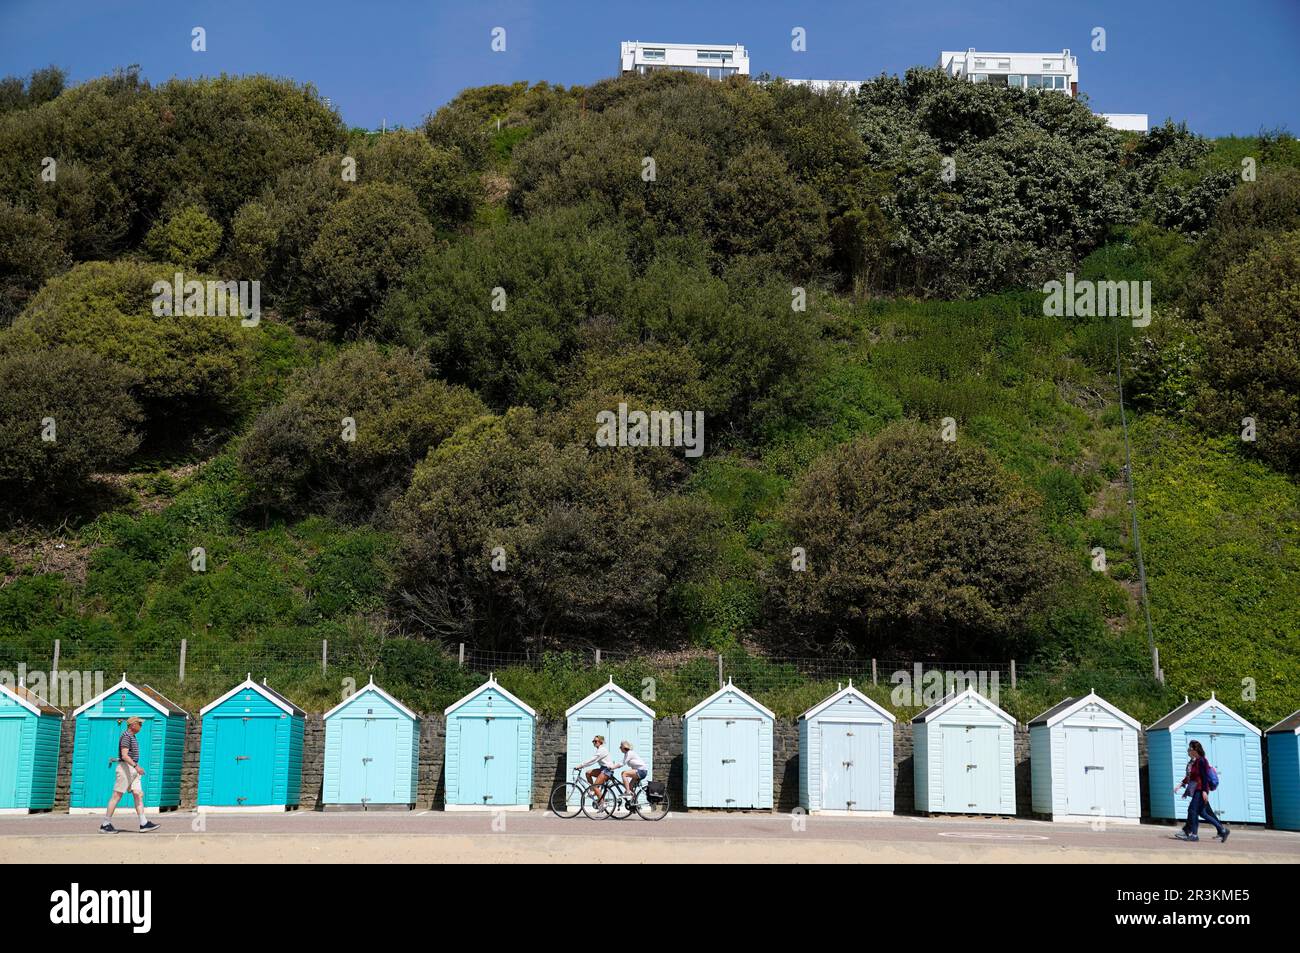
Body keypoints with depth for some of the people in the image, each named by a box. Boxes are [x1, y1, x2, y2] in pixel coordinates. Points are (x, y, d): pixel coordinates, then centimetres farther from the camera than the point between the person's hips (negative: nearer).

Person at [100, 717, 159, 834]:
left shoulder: (132, 737, 18)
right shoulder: (126, 736, -13)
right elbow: (124, 755, -22)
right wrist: (136, 766, -28)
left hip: (132, 770, 10)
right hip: (125, 768, -10)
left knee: (139, 795, 1)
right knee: (117, 796, -5)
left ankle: (144, 824, -3)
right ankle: (105, 825, 1)